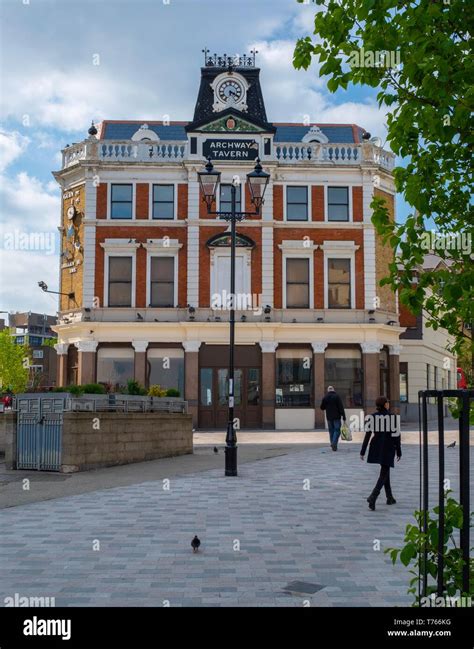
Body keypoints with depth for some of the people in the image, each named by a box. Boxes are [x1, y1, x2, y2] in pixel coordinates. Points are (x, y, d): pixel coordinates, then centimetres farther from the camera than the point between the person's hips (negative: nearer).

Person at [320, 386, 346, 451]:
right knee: (337, 430, -1)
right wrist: (343, 416, -9)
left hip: (329, 417, 3)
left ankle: (332, 444, 11)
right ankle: (334, 443, -19)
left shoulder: (325, 397, 3)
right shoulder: (337, 396, -6)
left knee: (331, 431, 12)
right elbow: (341, 407, -10)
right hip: (336, 417, -3)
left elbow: (322, 407, 10)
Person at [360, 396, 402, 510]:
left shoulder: (372, 417, 0)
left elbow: (367, 434, -2)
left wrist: (362, 451, 2)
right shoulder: (392, 416, -9)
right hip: (388, 448, -4)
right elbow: (396, 435, -7)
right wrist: (398, 451, 0)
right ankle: (373, 496, -20)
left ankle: (390, 497, 28)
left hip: (376, 447, 4)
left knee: (385, 471, 21)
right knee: (384, 474, -2)